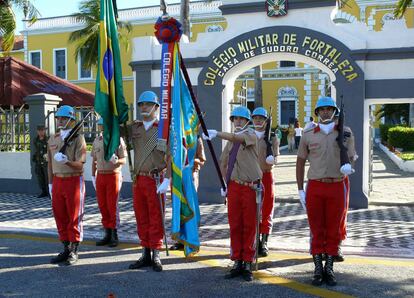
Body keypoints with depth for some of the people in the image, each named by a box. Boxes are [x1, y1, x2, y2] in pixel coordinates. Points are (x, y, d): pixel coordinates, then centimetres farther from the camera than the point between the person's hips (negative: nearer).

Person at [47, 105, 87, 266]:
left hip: (74, 180, -6)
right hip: (58, 181, 6)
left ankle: (74, 252, 9)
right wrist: (50, 183, 14)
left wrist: (66, 161, -33)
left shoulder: (78, 138, -7)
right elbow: (50, 163, 17)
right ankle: (66, 249, 21)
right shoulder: (52, 139, 11)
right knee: (60, 216, 9)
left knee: (74, 217, 0)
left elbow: (80, 164, -14)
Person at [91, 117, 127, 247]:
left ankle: (114, 236, 6)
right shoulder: (97, 140, 10)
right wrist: (93, 176, 11)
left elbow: (124, 160, -5)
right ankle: (107, 234, 16)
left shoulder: (118, 140, -5)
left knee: (112, 206, -3)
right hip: (100, 176, 5)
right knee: (103, 206, 7)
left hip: (113, 175, -5)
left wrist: (115, 160, -26)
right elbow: (94, 160, 16)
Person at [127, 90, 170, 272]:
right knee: (141, 218, 10)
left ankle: (156, 256, 10)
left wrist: (166, 180, -17)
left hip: (155, 179, -5)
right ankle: (146, 255, 21)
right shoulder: (134, 128, 11)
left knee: (155, 219, 1)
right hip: (138, 179, 5)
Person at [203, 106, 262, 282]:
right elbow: (223, 163, 20)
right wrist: (224, 184, 11)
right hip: (234, 186, 5)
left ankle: (247, 264, 11)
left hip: (250, 187, -5)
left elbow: (238, 138, -26)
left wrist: (217, 134, -38)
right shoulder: (231, 140, 14)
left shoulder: (251, 135, -2)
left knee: (249, 226, 2)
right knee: (234, 226, 7)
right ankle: (237, 262, 16)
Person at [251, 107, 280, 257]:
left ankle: (264, 243, 10)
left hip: (266, 176, -1)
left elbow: (275, 158, -2)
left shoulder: (272, 138, 5)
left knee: (267, 210, 2)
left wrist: (272, 159, -24)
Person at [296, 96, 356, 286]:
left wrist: (348, 166, -20)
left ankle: (329, 270, 19)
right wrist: (300, 190, 4)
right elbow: (300, 162, 9)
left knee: (333, 231, 7)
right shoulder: (308, 135, 4)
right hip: (315, 187, 0)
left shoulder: (345, 132, 4)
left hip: (337, 187, 0)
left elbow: (351, 157, 5)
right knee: (316, 231, 4)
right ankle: (318, 271, 15)